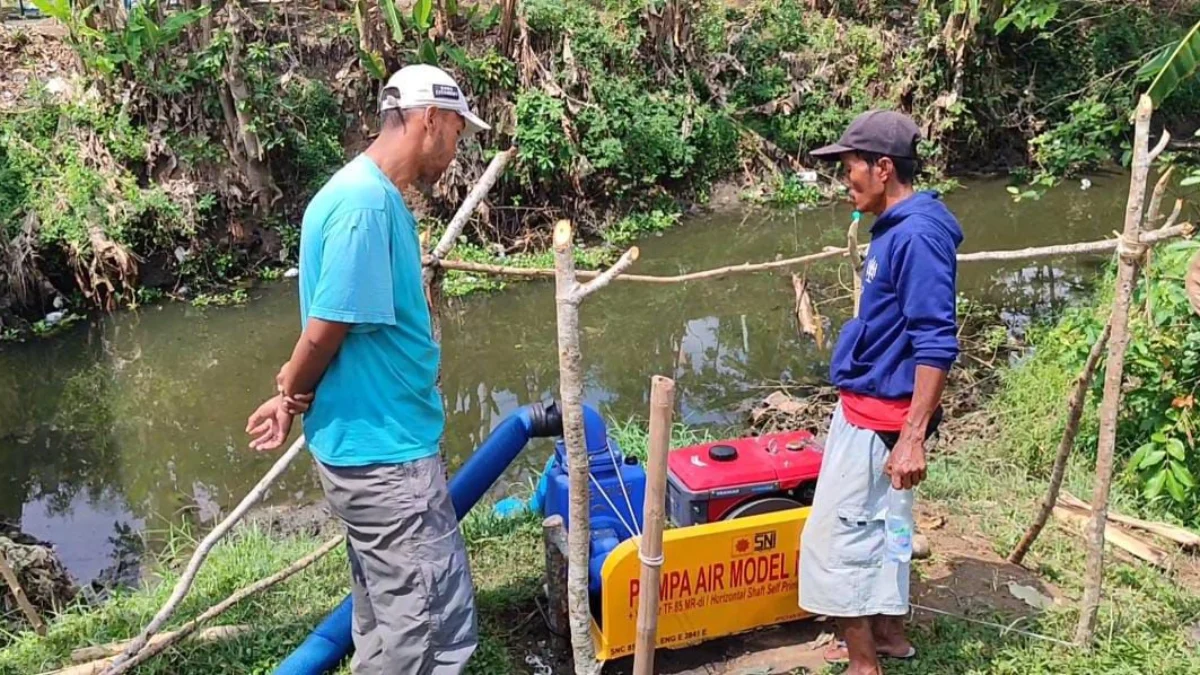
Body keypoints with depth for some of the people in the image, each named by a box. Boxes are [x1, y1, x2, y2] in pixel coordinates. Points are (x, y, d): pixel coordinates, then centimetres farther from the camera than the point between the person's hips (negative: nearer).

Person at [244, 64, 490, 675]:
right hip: (384, 448, -10)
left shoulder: (372, 194, 12)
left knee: (388, 623, 21)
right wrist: (292, 399, -2)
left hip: (373, 440, 10)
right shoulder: (367, 202, -21)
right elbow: (324, 331, -20)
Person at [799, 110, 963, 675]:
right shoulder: (894, 229, 9)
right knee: (875, 524, 20)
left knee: (836, 535, -1)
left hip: (878, 415, -10)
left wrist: (912, 437, -26)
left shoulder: (918, 234, -21)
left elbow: (937, 344, -25)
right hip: (866, 407, 10)